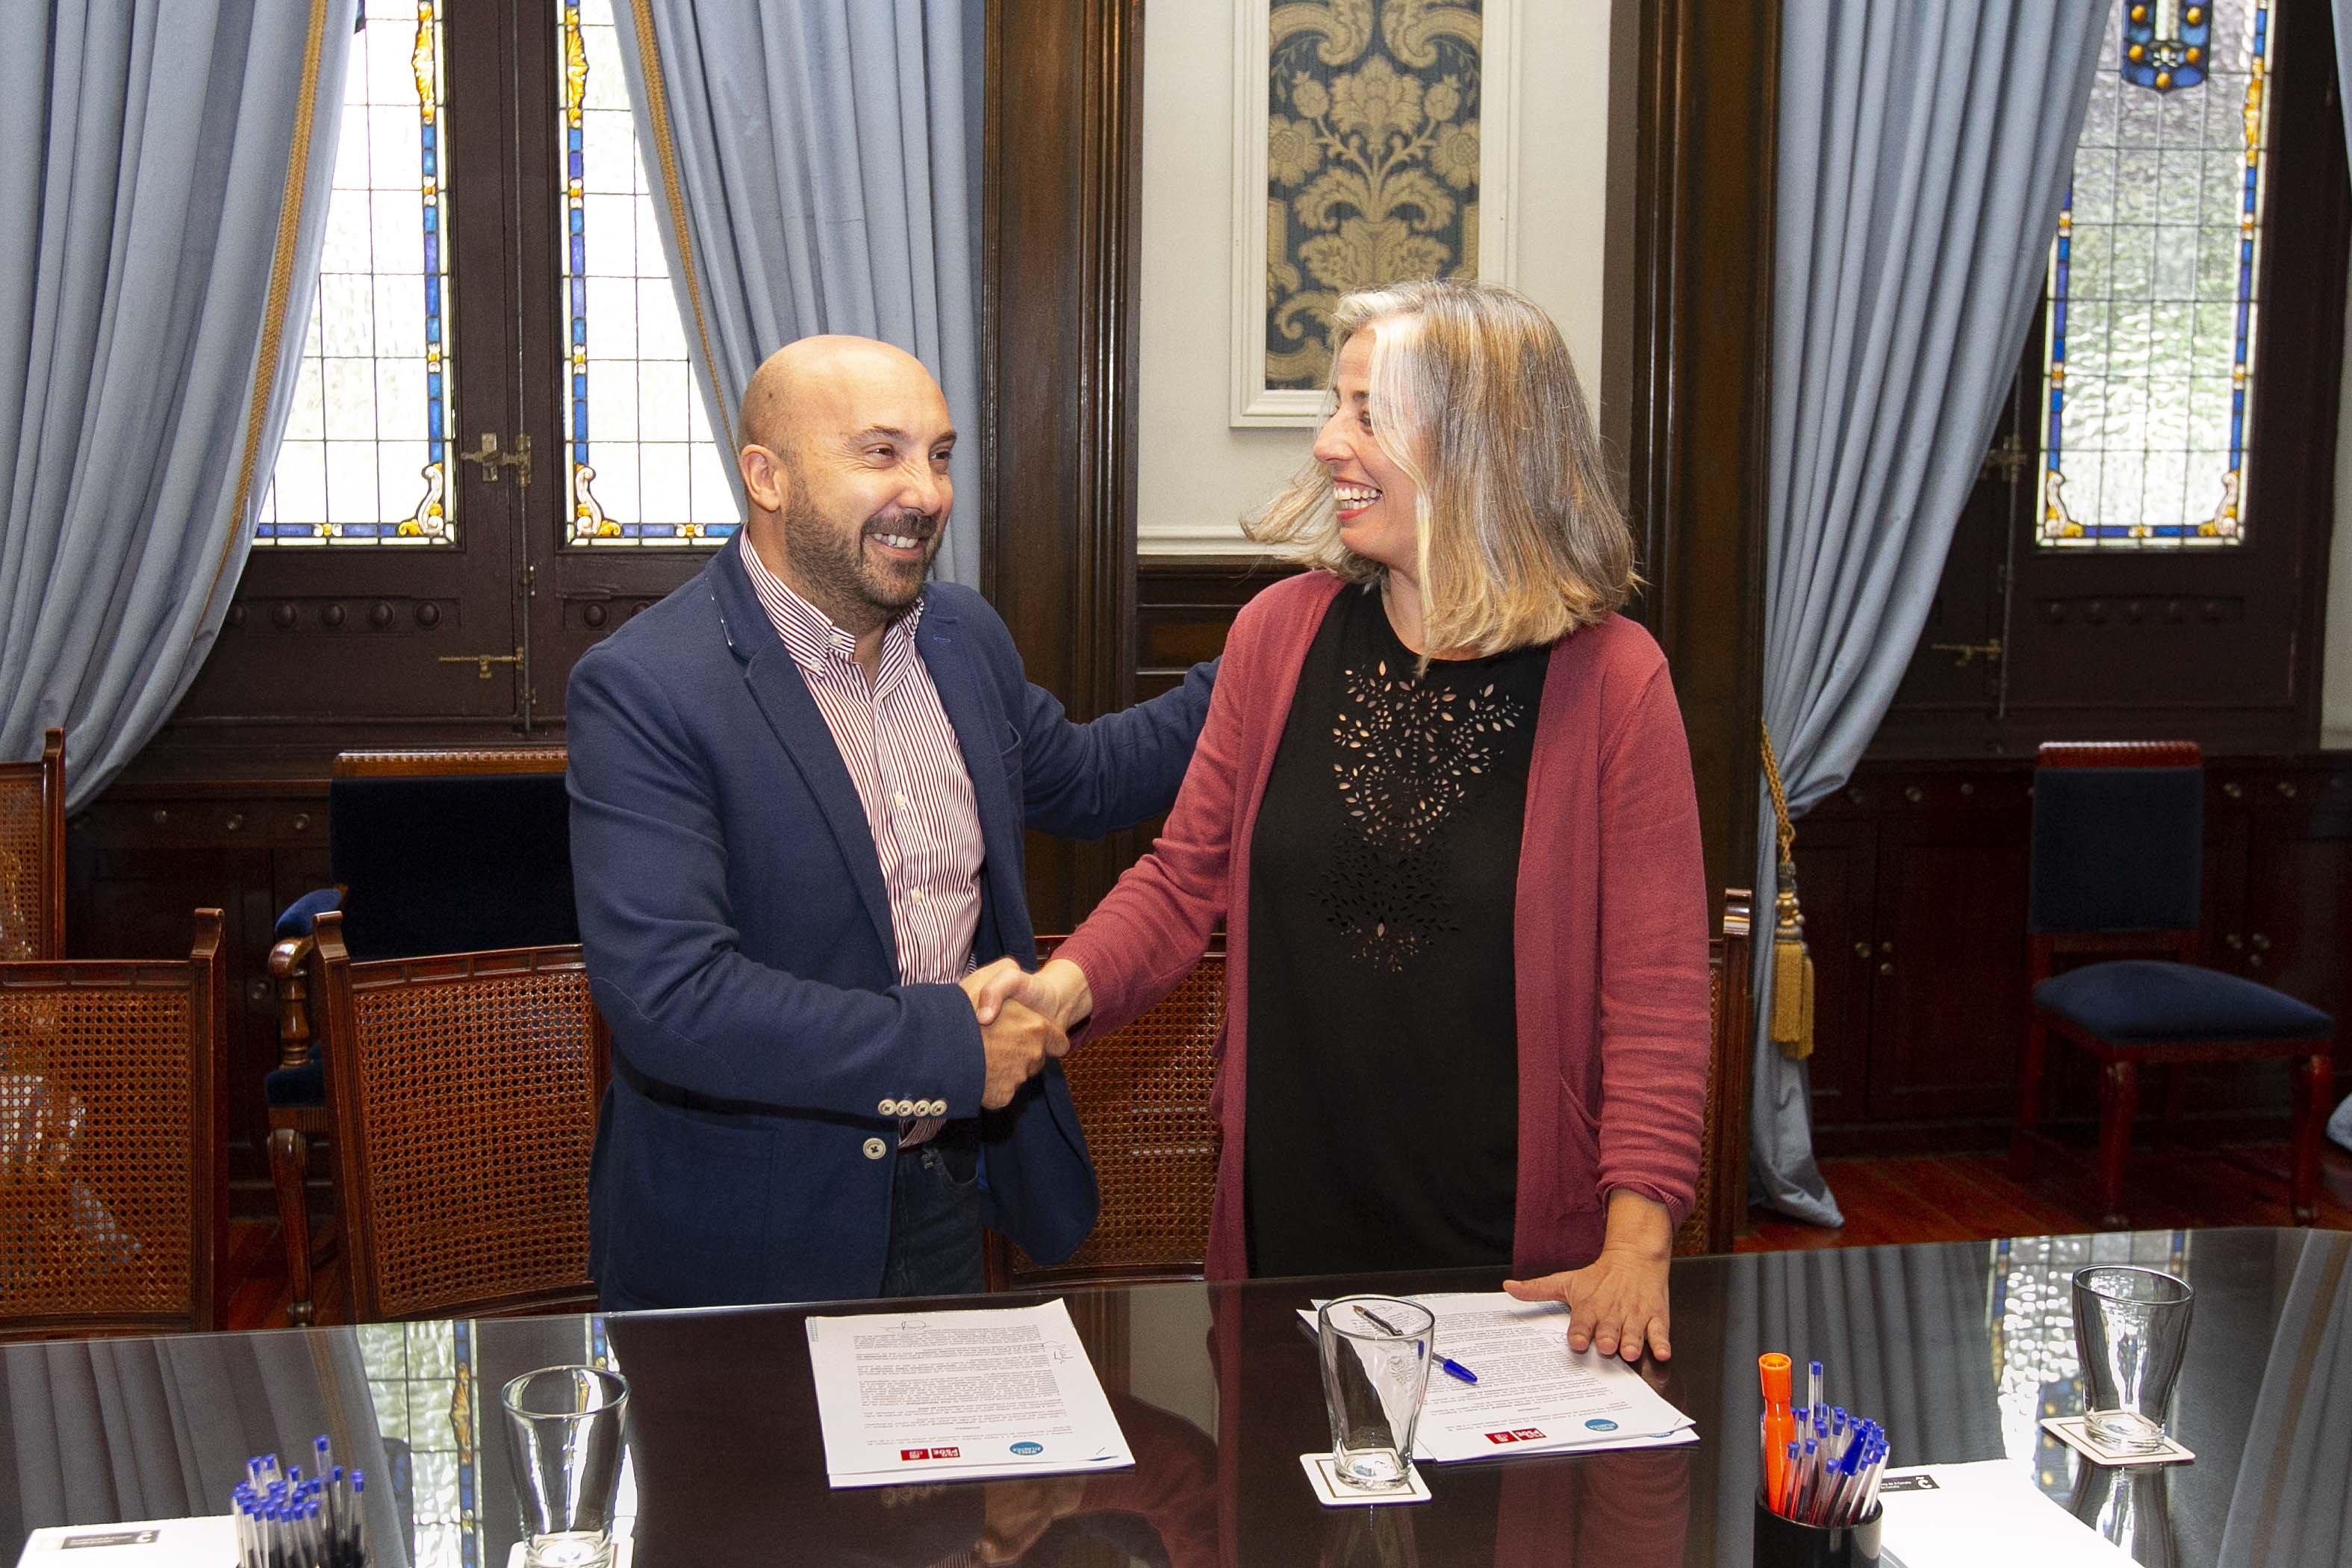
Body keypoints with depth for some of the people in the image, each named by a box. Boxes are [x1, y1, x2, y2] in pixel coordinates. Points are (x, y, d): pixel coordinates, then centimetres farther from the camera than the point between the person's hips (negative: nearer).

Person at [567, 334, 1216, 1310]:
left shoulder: (965, 635, 2)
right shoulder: (642, 690, -21)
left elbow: (1076, 781, 21)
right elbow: (666, 997, -30)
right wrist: (953, 1047, -25)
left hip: (950, 1197, 6)